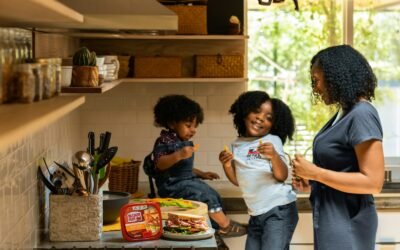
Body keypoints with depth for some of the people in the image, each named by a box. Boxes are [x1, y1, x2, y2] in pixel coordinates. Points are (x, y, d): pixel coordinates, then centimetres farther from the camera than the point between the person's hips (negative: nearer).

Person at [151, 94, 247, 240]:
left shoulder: (186, 143, 16)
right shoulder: (164, 141, -12)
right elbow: (160, 164, -26)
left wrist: (201, 174, 15)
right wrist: (178, 155, -39)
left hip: (187, 181, 9)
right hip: (172, 185, -9)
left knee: (214, 195, -2)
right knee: (206, 194, -20)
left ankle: (215, 229, -5)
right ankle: (225, 225, -10)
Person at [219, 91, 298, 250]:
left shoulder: (273, 141, -5)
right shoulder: (237, 145, 10)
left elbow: (282, 176, -13)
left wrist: (274, 156, -31)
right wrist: (226, 165, -3)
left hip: (279, 210, -6)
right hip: (256, 215, 6)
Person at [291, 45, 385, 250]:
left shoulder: (361, 115, -19)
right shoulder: (344, 113, 10)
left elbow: (373, 183, -24)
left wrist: (315, 173, -21)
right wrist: (312, 183, 4)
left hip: (347, 223, -9)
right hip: (331, 219, 9)